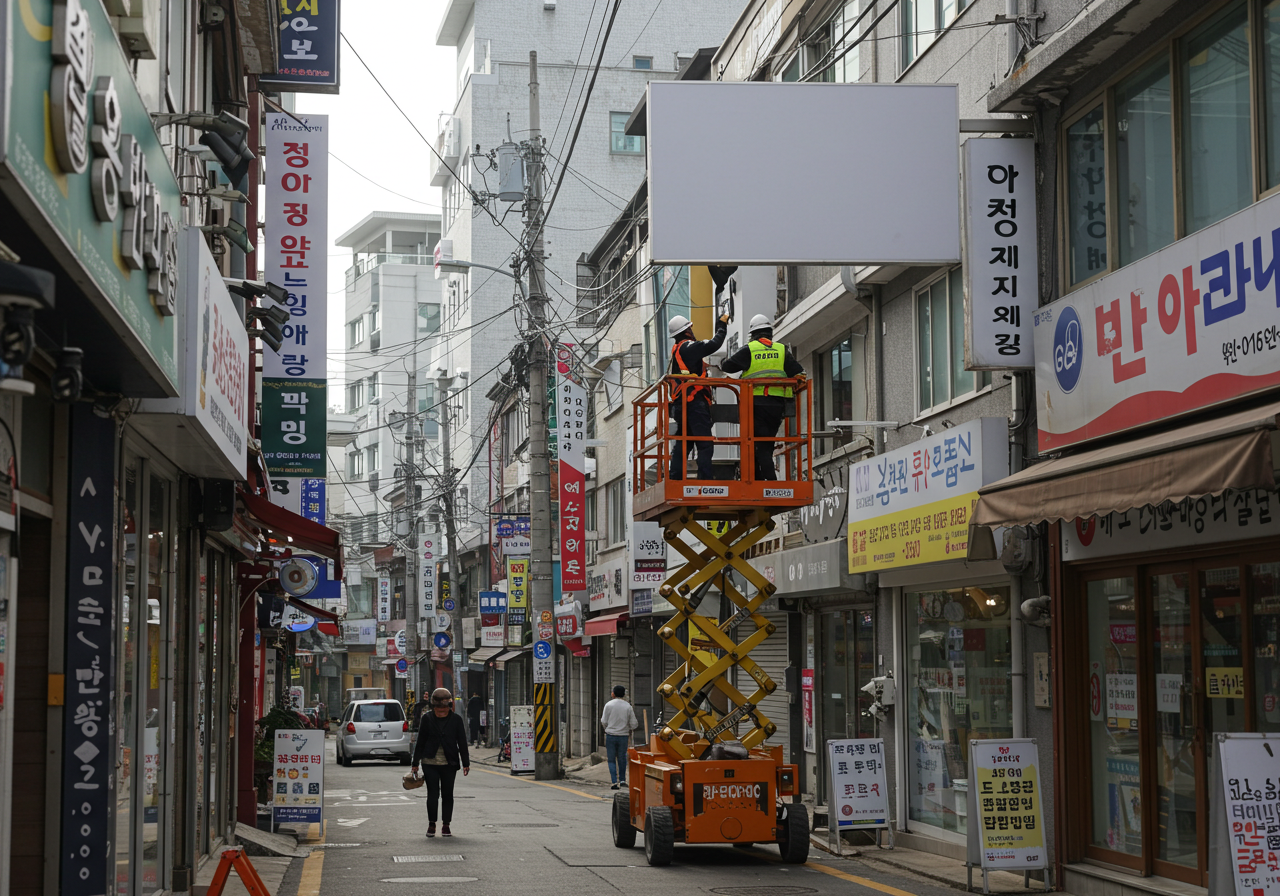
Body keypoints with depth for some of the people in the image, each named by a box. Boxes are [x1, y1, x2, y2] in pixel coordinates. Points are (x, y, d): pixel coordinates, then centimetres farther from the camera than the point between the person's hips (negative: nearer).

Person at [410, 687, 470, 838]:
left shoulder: (456, 719, 1)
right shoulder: (427, 718, 0)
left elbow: (462, 743, 5)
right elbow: (420, 742, 5)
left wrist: (466, 763, 1)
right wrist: (415, 764, 6)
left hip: (449, 763, 1)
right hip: (430, 763, -1)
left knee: (447, 794, 6)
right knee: (433, 794, -4)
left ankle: (446, 825, 17)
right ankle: (431, 824, 11)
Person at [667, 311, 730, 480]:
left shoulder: (675, 351, 20)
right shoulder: (687, 347, -8)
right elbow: (714, 344, -14)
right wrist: (722, 326, 1)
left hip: (680, 404, 9)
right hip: (695, 403, -9)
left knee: (682, 446, 11)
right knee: (705, 445, -10)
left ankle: (675, 480, 8)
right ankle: (705, 480, -16)